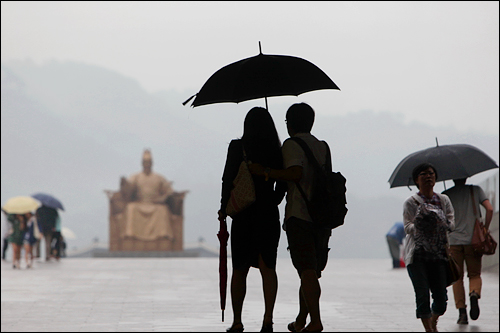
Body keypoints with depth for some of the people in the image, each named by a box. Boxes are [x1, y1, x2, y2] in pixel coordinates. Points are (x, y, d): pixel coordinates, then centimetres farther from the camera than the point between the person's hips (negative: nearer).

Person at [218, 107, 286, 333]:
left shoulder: (237, 147, -5)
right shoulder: (277, 151, 2)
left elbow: (228, 180, -7)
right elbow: (282, 185, 5)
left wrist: (224, 209, 5)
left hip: (244, 215, -1)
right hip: (269, 215, 2)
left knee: (239, 269, 9)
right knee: (268, 267, 2)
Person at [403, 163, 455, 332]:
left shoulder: (444, 200, 13)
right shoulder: (411, 202, 4)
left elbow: (452, 223, 4)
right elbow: (407, 227, -6)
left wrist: (441, 223, -16)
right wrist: (419, 226, -25)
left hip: (438, 254, 3)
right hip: (417, 253, -3)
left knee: (441, 296, -1)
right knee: (422, 295, -13)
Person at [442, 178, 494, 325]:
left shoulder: (445, 195, 4)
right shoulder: (476, 190, 5)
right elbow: (490, 209, -6)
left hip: (453, 241, 0)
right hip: (473, 240, 0)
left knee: (457, 277, 7)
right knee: (474, 274, 10)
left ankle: (462, 312, -2)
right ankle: (474, 293, -22)